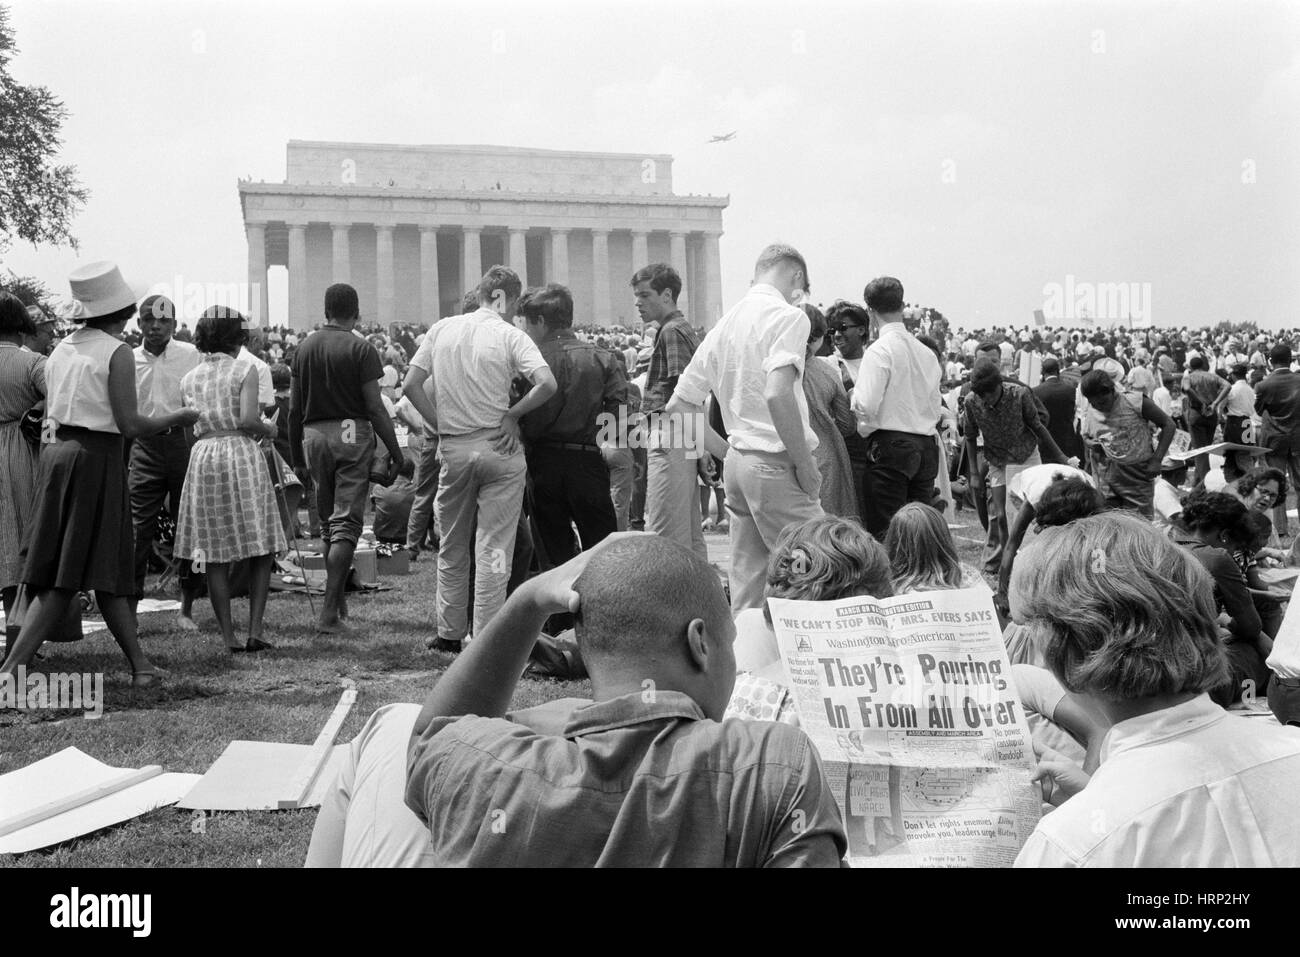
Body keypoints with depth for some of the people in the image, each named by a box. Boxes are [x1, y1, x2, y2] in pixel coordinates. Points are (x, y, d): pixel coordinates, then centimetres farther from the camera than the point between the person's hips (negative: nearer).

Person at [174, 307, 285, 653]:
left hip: (202, 458, 4)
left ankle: (228, 636, 7)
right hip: (241, 453, -4)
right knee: (261, 547, 5)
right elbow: (248, 419, -14)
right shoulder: (244, 369, -2)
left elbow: (190, 430, 7)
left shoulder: (189, 378, 11)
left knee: (214, 555, 6)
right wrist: (268, 429, 5)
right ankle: (255, 631, -3)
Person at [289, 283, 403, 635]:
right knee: (346, 522, -4)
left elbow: (296, 409, 11)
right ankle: (329, 612, -9)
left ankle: (337, 598, 29)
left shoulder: (304, 348, 8)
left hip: (315, 435, 5)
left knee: (327, 520, 18)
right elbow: (375, 408, -12)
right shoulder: (360, 349, -8)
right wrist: (395, 451, -6)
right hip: (351, 434, -5)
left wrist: (296, 452, 20)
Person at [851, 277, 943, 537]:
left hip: (891, 446, -6)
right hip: (927, 445, 6)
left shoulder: (880, 350, -8)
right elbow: (936, 410, 15)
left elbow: (866, 406, -15)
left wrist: (864, 429, 3)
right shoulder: (926, 352, 11)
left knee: (884, 529, -5)